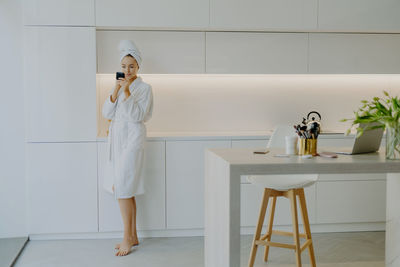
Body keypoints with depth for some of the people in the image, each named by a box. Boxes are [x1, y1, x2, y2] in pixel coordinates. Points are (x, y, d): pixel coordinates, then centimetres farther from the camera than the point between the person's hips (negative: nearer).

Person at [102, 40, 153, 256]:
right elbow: (107, 114, 2)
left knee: (122, 188, -10)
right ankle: (133, 236, 19)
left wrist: (127, 92, -21)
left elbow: (137, 115, -15)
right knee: (126, 190, 9)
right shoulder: (118, 86, 13)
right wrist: (115, 92, -11)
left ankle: (128, 237, 0)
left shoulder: (144, 88, -4)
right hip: (116, 138, 7)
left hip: (132, 139, -6)